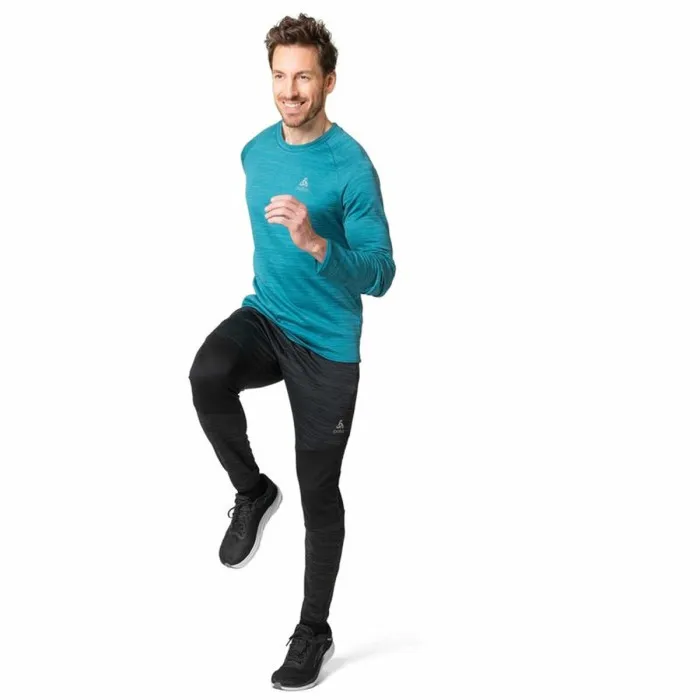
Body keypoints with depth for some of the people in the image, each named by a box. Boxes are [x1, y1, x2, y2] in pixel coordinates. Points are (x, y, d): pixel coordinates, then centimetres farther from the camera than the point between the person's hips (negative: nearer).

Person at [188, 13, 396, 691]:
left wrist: (314, 242, -36)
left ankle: (314, 631, 23)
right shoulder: (256, 151, 3)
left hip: (327, 344, -4)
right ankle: (252, 491, -4)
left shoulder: (351, 166, -16)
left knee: (319, 495, 5)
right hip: (263, 316, 4)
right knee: (208, 375, -31)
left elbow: (380, 275, -20)